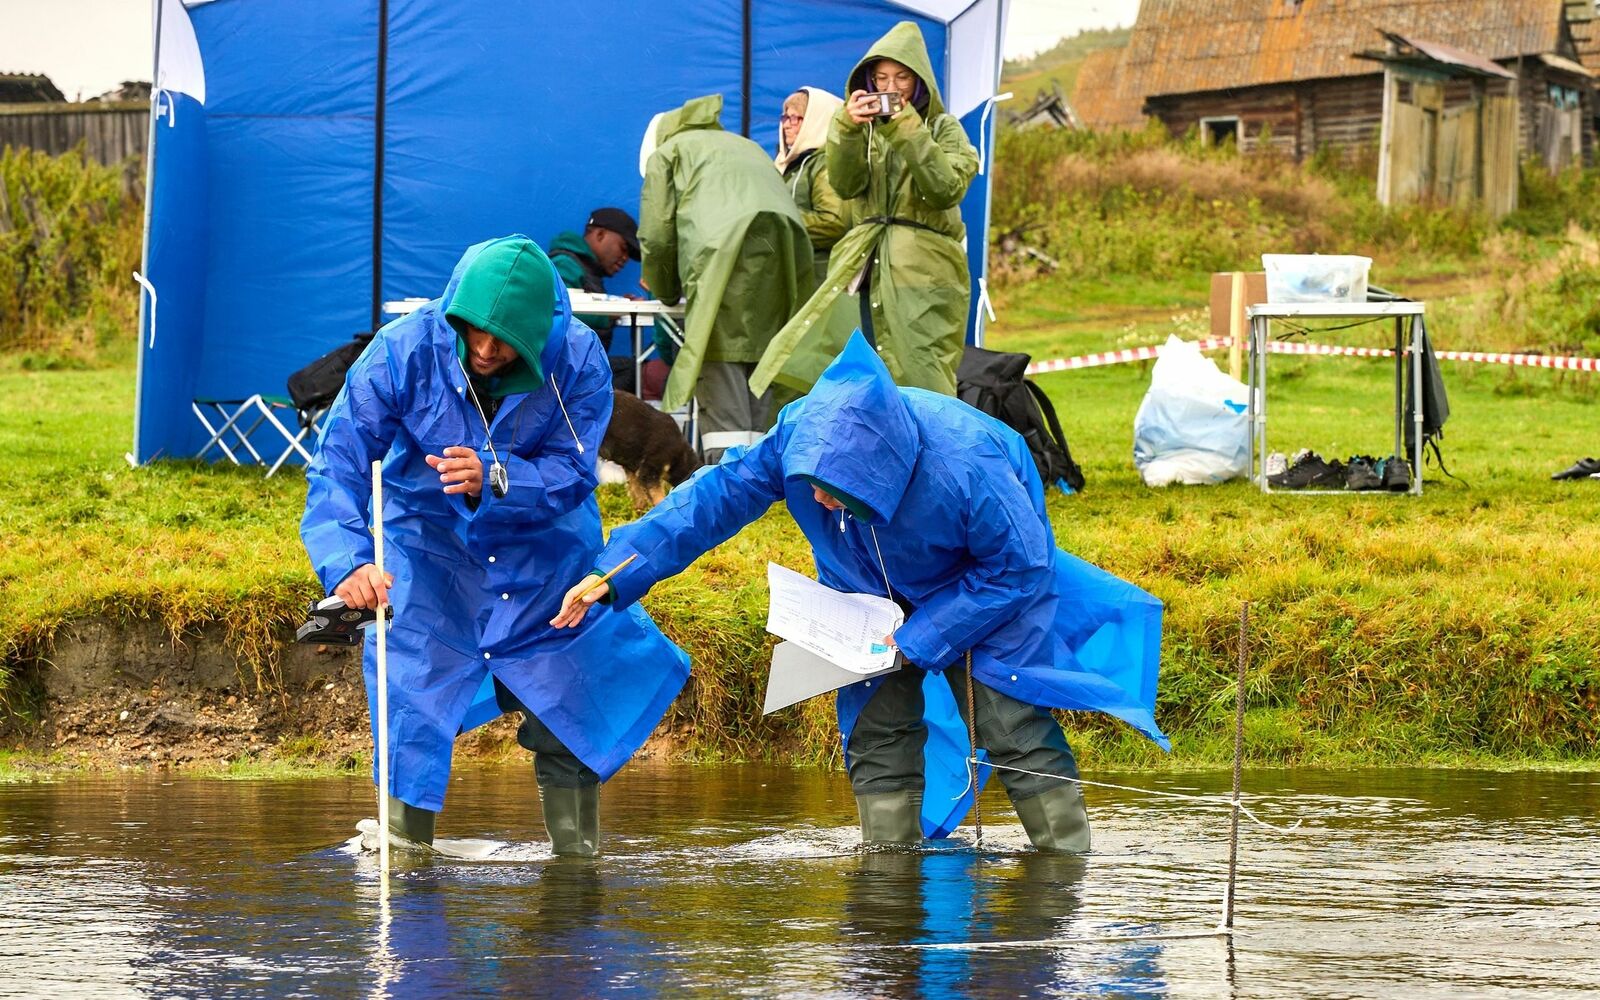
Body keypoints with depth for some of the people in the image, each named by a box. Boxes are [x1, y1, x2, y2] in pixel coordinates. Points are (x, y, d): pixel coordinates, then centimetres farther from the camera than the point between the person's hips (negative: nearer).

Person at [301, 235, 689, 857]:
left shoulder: (578, 362, -23)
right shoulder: (402, 353, -26)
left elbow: (572, 472, -24)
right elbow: (338, 464, -30)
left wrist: (495, 479, -45)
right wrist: (347, 563, -46)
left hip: (542, 555, 1)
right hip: (430, 545, -1)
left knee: (568, 726, 6)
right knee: (410, 719, -9)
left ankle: (577, 855, 26)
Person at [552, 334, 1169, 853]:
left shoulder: (963, 469, -43)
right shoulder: (796, 440, -32)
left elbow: (1018, 567, -27)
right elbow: (713, 498, -21)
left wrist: (919, 640, -28)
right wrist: (613, 578, -26)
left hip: (994, 583, -4)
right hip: (882, 590, 4)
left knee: (1011, 723, -10)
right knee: (876, 726, -2)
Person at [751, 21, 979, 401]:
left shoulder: (943, 128, 6)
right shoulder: (865, 126, 13)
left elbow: (947, 191, -9)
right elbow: (846, 185, -1)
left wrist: (908, 133, -16)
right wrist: (847, 128, -16)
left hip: (923, 274, -3)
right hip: (867, 268, 3)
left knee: (920, 382, -10)